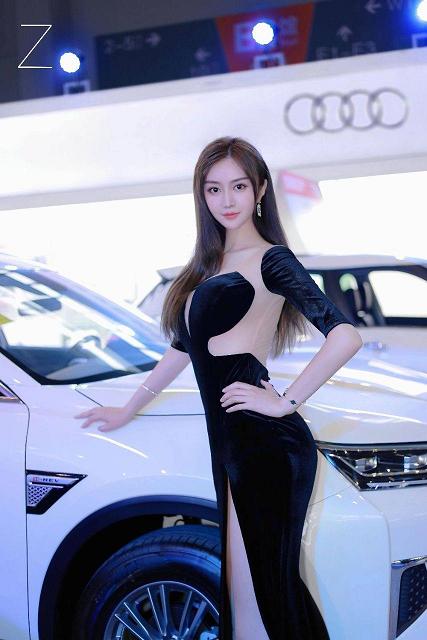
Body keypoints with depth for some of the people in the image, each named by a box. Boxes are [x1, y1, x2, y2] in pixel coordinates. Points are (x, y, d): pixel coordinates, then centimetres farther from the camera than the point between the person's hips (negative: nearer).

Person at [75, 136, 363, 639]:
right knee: (242, 588, 10)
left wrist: (286, 402, -13)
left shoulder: (271, 259, -3)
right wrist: (128, 410, 34)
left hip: (268, 446, -8)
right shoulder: (210, 266, 21)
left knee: (268, 588, -5)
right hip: (232, 446, 8)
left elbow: (345, 336, -14)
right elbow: (184, 347, 30)